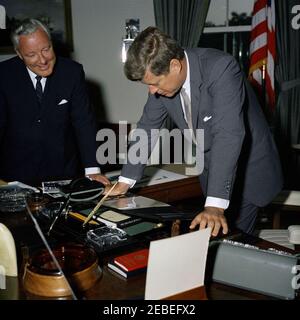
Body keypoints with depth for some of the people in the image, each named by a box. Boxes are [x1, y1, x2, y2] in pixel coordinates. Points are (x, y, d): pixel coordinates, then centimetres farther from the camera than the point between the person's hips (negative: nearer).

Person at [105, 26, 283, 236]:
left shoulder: (222, 68, -30)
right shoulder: (162, 79, -11)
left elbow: (228, 135, -38)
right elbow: (147, 127, 1)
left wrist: (215, 205, -44)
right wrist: (126, 180, 1)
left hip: (248, 171, -5)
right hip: (212, 171, 6)